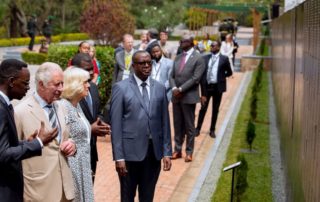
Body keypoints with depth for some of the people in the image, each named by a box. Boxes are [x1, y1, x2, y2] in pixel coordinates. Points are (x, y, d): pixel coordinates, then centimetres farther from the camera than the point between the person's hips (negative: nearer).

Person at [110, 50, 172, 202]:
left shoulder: (160, 88, 7)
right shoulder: (120, 88, -5)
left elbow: (165, 122, 9)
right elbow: (116, 124, -8)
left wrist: (167, 152, 5)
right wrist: (118, 156, -12)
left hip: (154, 151, 3)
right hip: (130, 151, -3)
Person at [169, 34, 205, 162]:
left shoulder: (198, 58, -7)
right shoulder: (178, 57, 13)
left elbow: (196, 78, -14)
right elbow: (172, 76, 11)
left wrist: (180, 89, -16)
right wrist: (174, 88, -8)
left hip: (189, 97, -6)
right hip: (176, 96, 6)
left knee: (189, 126, 3)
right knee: (177, 125, 11)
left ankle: (189, 152, 12)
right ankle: (177, 150, 20)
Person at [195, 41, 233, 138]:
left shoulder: (224, 59, -3)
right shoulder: (205, 58, 2)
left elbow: (229, 72, 6)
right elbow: (201, 72, 2)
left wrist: (220, 77, 4)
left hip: (217, 87, -1)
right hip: (206, 86, 1)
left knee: (215, 109, 9)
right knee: (203, 108, 6)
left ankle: (212, 130, 20)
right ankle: (198, 128, 16)